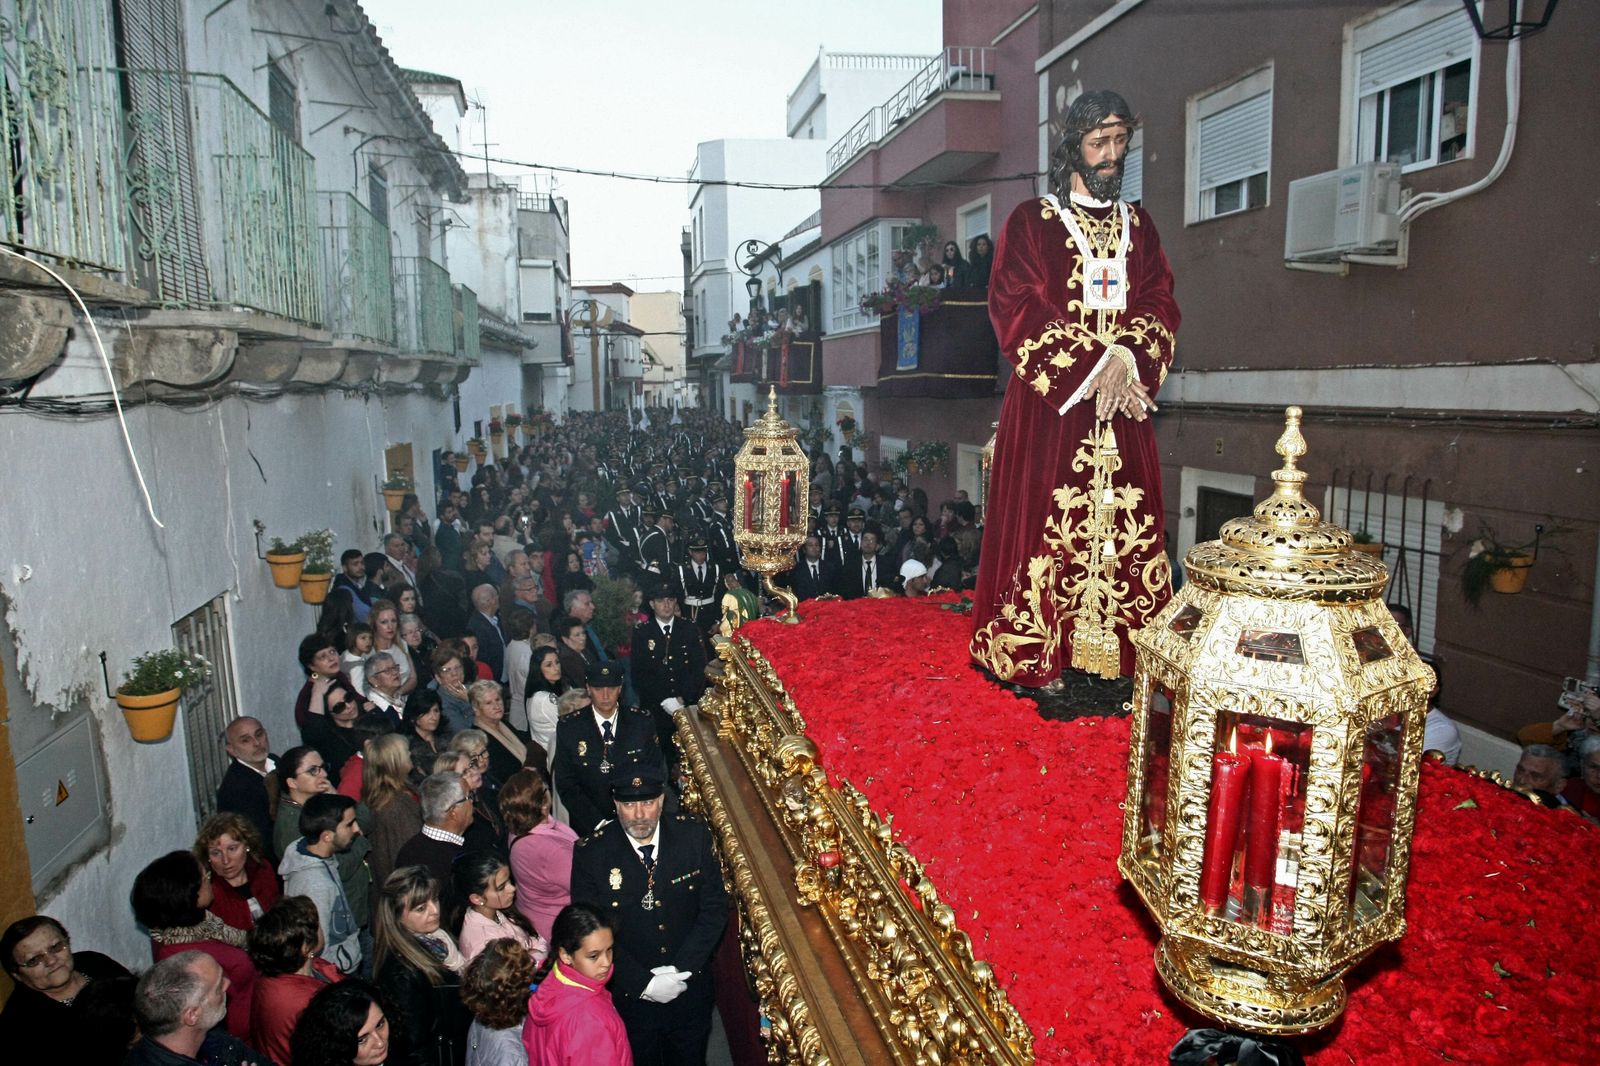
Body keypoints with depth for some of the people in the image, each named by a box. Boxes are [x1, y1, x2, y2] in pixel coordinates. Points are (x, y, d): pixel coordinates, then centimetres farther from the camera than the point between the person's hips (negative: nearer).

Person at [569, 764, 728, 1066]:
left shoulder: (694, 835, -15)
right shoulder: (590, 853, -19)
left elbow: (715, 907, -9)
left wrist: (681, 969, -17)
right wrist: (645, 983, -19)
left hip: (690, 985, 2)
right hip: (631, 994, -1)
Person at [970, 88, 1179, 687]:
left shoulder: (1139, 226, 17)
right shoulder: (1031, 222, 3)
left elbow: (1161, 307, 10)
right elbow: (1014, 308, -7)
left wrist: (1127, 361, -11)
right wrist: (1094, 361, -13)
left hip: (1123, 407, 4)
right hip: (1050, 401, -4)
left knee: (1126, 525, 2)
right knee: (1044, 522, -6)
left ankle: (1118, 654, 11)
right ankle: (1032, 656, 3)